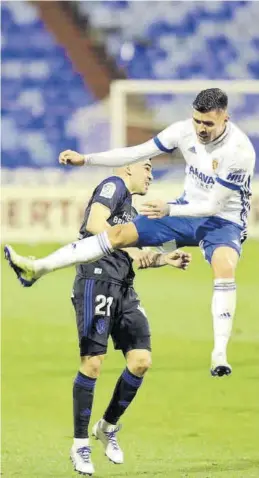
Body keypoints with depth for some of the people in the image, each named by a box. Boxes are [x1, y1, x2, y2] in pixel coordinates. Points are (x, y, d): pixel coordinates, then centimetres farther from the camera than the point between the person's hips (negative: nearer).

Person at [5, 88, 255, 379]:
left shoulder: (239, 151, -27)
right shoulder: (184, 131, -11)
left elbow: (214, 206, -24)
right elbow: (137, 153, -4)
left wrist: (168, 210, -33)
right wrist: (86, 159, -10)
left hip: (224, 221, -5)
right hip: (188, 210, 5)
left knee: (225, 268, -36)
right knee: (120, 234, -5)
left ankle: (219, 354, -37)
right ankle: (37, 269, -2)